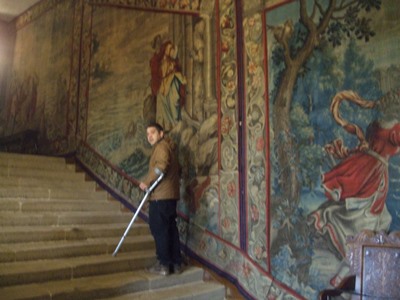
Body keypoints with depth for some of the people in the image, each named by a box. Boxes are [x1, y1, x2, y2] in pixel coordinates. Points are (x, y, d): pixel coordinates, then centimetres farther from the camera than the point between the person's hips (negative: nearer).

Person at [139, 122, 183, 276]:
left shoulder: (161, 146, -8)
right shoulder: (169, 147, 22)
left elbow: (161, 166, -25)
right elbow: (177, 169, 24)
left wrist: (147, 181, -18)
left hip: (160, 196, -10)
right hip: (170, 195, 10)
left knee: (159, 229, -4)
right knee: (170, 229, 11)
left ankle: (164, 265, 1)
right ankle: (176, 263, 16)